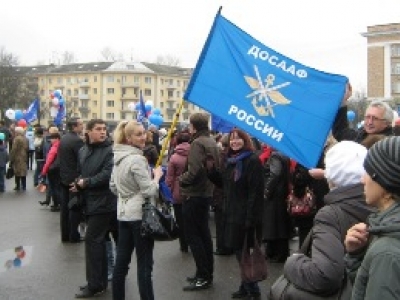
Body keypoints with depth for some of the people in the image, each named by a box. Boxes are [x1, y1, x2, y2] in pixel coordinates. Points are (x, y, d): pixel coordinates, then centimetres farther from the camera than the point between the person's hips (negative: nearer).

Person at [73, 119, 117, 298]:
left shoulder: (110, 150, -12)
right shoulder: (83, 151, 12)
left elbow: (107, 174, -23)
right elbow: (80, 173, 20)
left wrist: (86, 183, -14)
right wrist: (78, 183, -2)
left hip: (103, 202, -8)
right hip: (90, 202, 8)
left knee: (92, 240, -7)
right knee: (97, 240, 14)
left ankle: (95, 285, 1)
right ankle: (101, 280, 25)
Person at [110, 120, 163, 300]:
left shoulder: (118, 157, 9)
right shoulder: (137, 159, -18)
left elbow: (113, 186, 18)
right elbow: (149, 191, -19)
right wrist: (157, 176, -4)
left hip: (124, 213, 9)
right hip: (140, 215, -8)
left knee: (121, 261, 12)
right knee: (144, 264, -2)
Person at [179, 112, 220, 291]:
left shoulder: (197, 143, -17)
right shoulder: (212, 142, 12)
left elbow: (193, 171, -25)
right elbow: (217, 167, 17)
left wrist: (181, 180, -7)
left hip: (194, 195, -10)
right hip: (207, 192, 10)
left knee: (193, 236, -3)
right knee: (204, 234, 15)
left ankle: (203, 277, 0)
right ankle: (207, 273, 23)